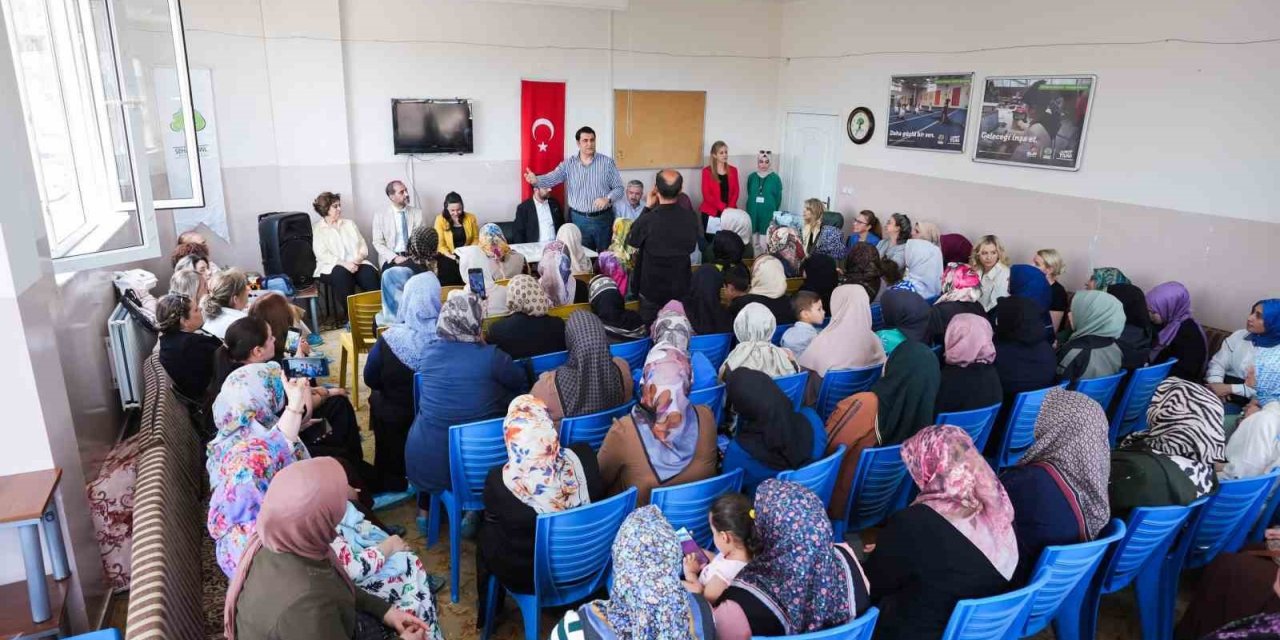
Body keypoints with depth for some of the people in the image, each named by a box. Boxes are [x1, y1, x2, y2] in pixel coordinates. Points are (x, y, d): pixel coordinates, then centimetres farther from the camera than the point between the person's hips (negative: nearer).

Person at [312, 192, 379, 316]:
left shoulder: (349, 224, 21)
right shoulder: (316, 229, 7)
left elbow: (363, 246, 13)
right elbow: (322, 255, -6)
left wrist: (358, 259, -9)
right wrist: (343, 263, -20)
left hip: (356, 264, 3)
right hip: (332, 267, -3)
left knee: (369, 272, -29)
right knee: (341, 273, -37)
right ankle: (348, 313, -32)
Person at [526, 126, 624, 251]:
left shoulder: (607, 162, -1)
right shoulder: (568, 163, 1)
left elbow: (619, 188, 0)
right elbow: (552, 178, -11)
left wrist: (608, 199, -20)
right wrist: (536, 180, -32)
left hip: (603, 218, -1)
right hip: (579, 219, 1)